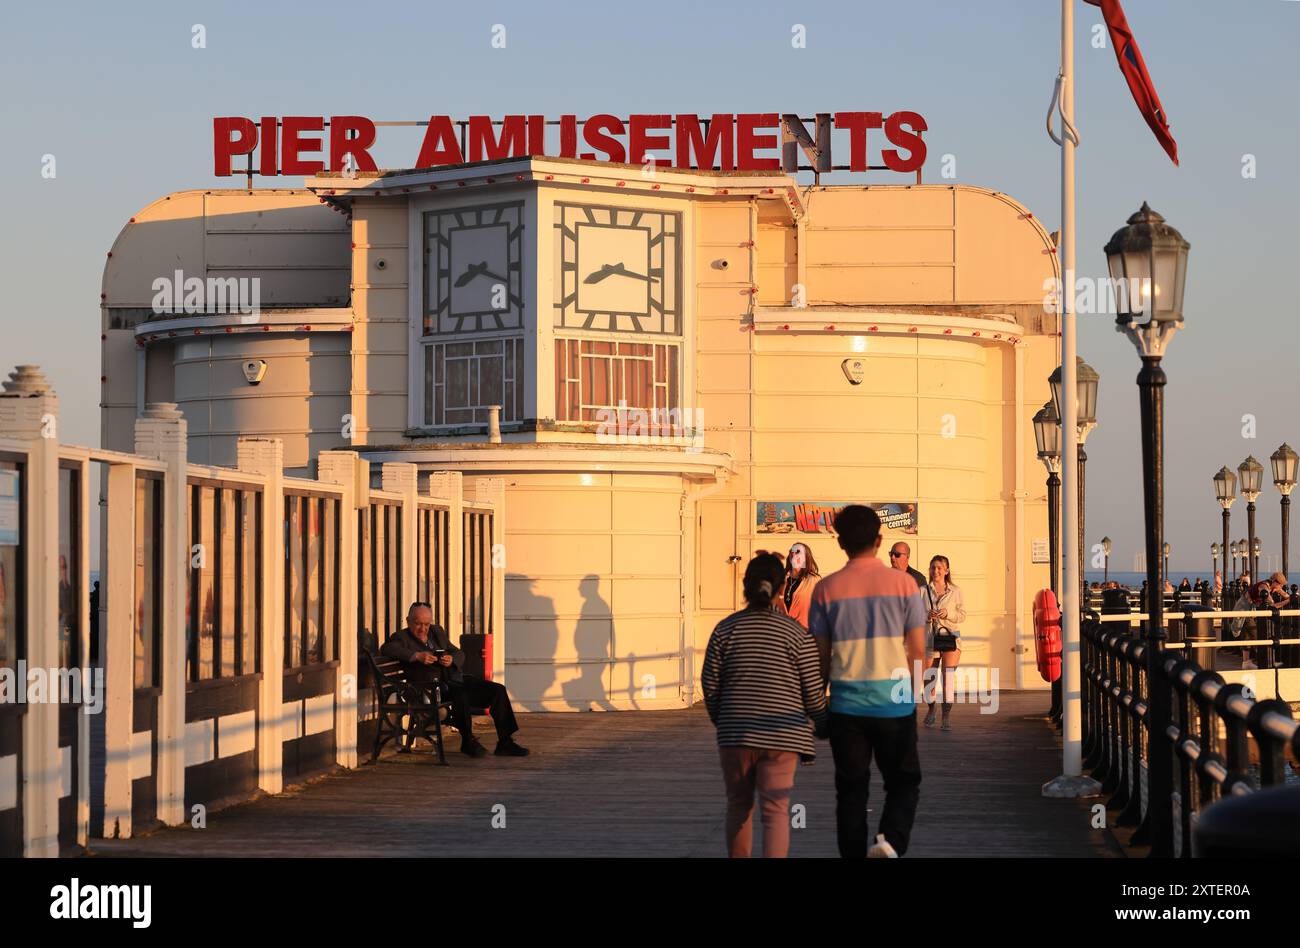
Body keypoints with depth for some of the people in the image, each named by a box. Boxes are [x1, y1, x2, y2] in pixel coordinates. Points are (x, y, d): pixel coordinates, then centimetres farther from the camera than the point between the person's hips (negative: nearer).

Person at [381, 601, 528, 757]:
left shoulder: (437, 632, 21)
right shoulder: (402, 638, 3)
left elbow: (460, 654, 18)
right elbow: (386, 649, -19)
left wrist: (451, 659, -7)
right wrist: (417, 656, -28)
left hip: (455, 678, 7)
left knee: (498, 690, -9)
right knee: (460, 694, -37)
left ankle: (505, 743, -7)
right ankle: (468, 743, -19)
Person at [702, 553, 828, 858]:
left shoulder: (726, 629, -1)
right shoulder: (796, 633, -5)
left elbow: (710, 681, 2)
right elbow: (813, 689, -2)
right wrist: (823, 726, 16)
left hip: (735, 734, 2)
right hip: (781, 736, -1)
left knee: (739, 805, 16)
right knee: (776, 810, -1)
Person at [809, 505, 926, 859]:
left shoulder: (827, 588, -2)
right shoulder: (903, 583, -3)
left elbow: (820, 655, 1)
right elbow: (918, 650, -2)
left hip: (846, 706, 1)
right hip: (895, 703, -1)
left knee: (851, 789, 10)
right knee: (904, 782, 11)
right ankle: (890, 839, -13)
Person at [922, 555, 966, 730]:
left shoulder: (956, 591, 6)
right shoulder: (923, 591, 5)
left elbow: (962, 615, 4)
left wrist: (948, 614, -14)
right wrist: (927, 616, -16)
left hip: (950, 637, -1)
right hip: (930, 638, 1)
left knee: (948, 675, -12)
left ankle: (946, 717, -12)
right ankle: (931, 710, 33)